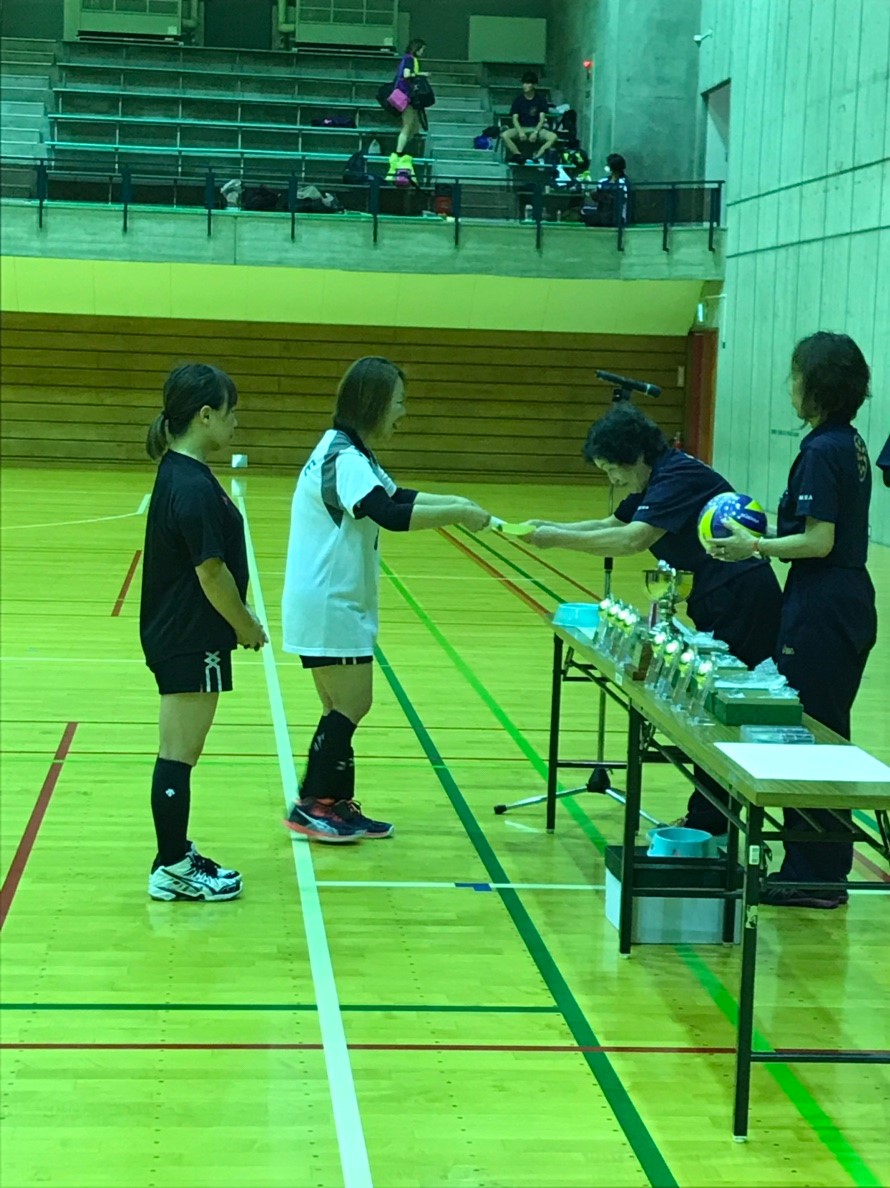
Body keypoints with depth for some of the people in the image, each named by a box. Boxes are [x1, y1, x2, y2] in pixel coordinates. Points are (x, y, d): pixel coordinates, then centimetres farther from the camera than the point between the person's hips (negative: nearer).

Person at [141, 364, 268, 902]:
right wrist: (246, 625, -8)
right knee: (179, 755, -1)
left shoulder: (179, 474, 9)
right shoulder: (194, 487, -22)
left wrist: (240, 612, 15)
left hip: (178, 634, 10)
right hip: (191, 642, -10)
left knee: (180, 753, 18)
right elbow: (211, 573, -21)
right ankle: (173, 870, 8)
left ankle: (176, 852, 28)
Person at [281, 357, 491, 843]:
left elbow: (398, 496, 19)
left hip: (334, 603, 10)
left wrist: (455, 503, 5)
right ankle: (312, 806, 5)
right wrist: (457, 513, -24)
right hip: (327, 605, -10)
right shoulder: (345, 458, -20)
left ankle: (335, 804, 18)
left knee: (344, 708, 12)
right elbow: (392, 516, -31)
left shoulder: (348, 453, 13)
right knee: (350, 704, -4)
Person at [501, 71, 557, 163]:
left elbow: (542, 119, -5)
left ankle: (536, 156, -38)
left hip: (536, 128, -1)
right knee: (504, 135, -30)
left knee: (553, 137, -31)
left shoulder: (541, 99, 1)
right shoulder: (518, 100, 3)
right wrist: (520, 132, -24)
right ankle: (519, 156, -39)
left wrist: (536, 132, -23)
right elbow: (515, 119, -4)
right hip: (521, 128, 1)